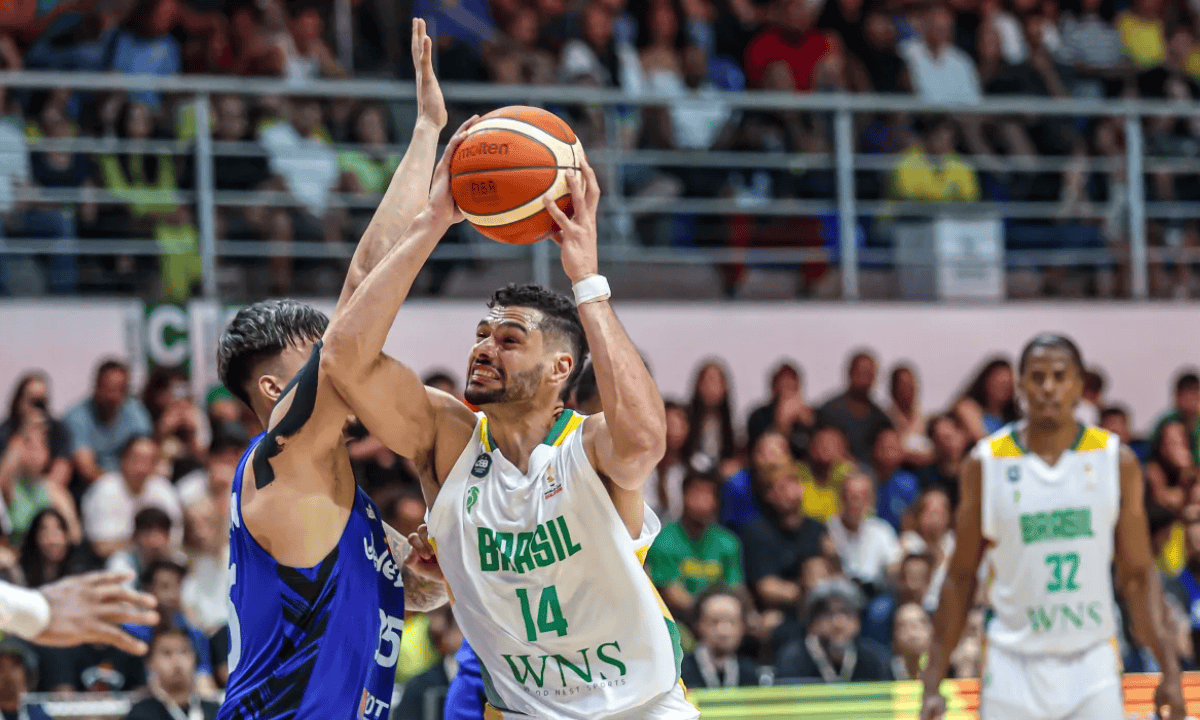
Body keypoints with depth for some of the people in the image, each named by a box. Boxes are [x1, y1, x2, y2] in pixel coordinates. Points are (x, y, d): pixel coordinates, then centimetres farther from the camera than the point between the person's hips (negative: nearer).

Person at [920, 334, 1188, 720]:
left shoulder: (1115, 460, 2)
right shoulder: (985, 464, 0)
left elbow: (1138, 575, 5)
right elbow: (961, 577, 5)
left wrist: (1169, 671, -4)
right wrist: (933, 682, 1)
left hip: (1091, 664, 0)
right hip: (1014, 669, 0)